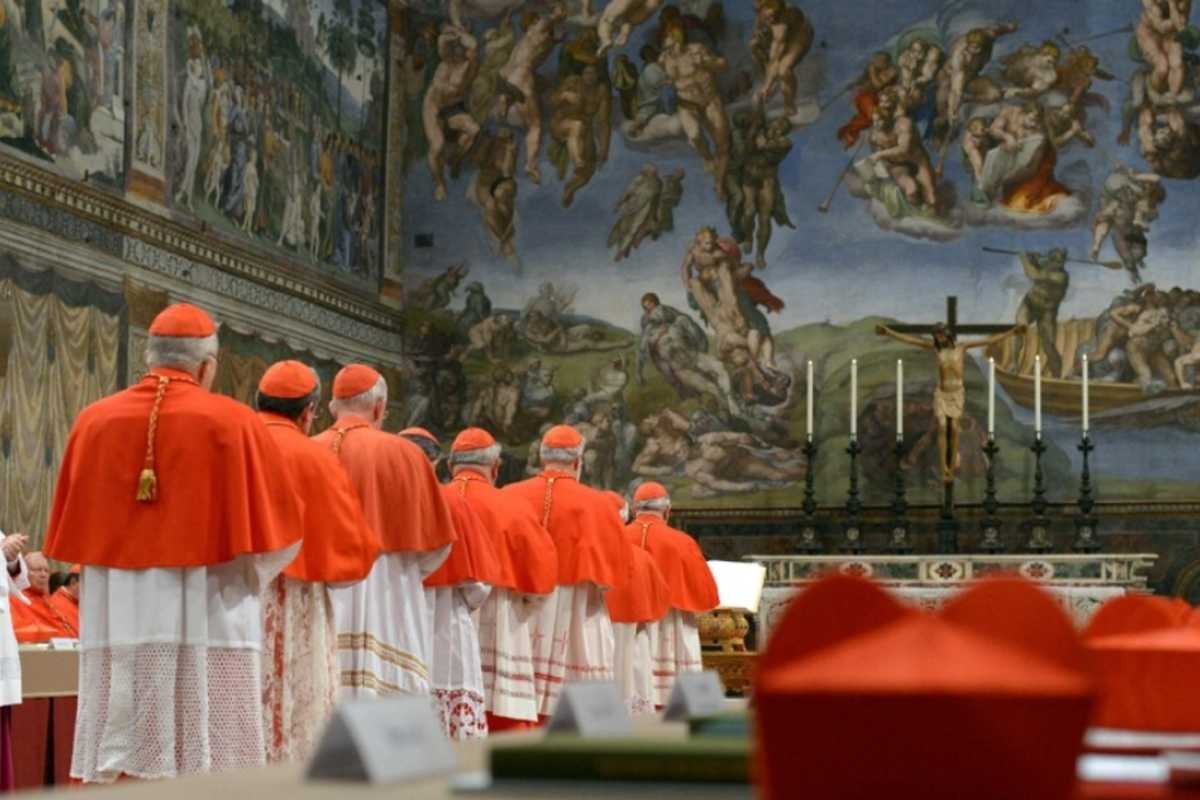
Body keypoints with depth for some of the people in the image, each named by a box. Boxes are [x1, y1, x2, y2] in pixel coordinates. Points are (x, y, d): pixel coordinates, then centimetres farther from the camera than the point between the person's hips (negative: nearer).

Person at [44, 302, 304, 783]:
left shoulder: (93, 422, 3)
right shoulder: (232, 424, -5)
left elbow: (68, 535, 11)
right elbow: (275, 536, -1)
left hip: (116, 629, 3)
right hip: (208, 627, -3)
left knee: (115, 768, 4)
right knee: (211, 775, -1)